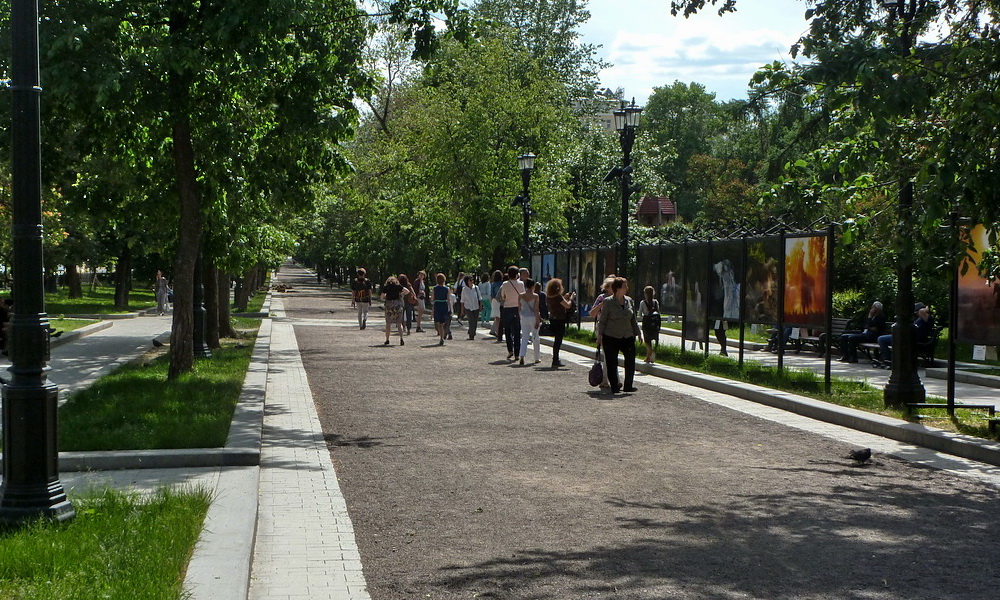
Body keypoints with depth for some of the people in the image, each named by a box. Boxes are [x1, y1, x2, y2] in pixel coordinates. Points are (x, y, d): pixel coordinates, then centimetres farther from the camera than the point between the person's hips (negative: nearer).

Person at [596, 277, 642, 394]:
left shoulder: (629, 301, 8)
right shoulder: (608, 302, -6)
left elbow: (633, 320, 16)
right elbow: (602, 320, -3)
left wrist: (638, 333, 15)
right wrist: (599, 336, -5)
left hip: (627, 337, 4)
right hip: (611, 337, -4)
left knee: (630, 360, 0)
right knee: (612, 363, 0)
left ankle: (628, 386, 12)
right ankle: (614, 386, 11)